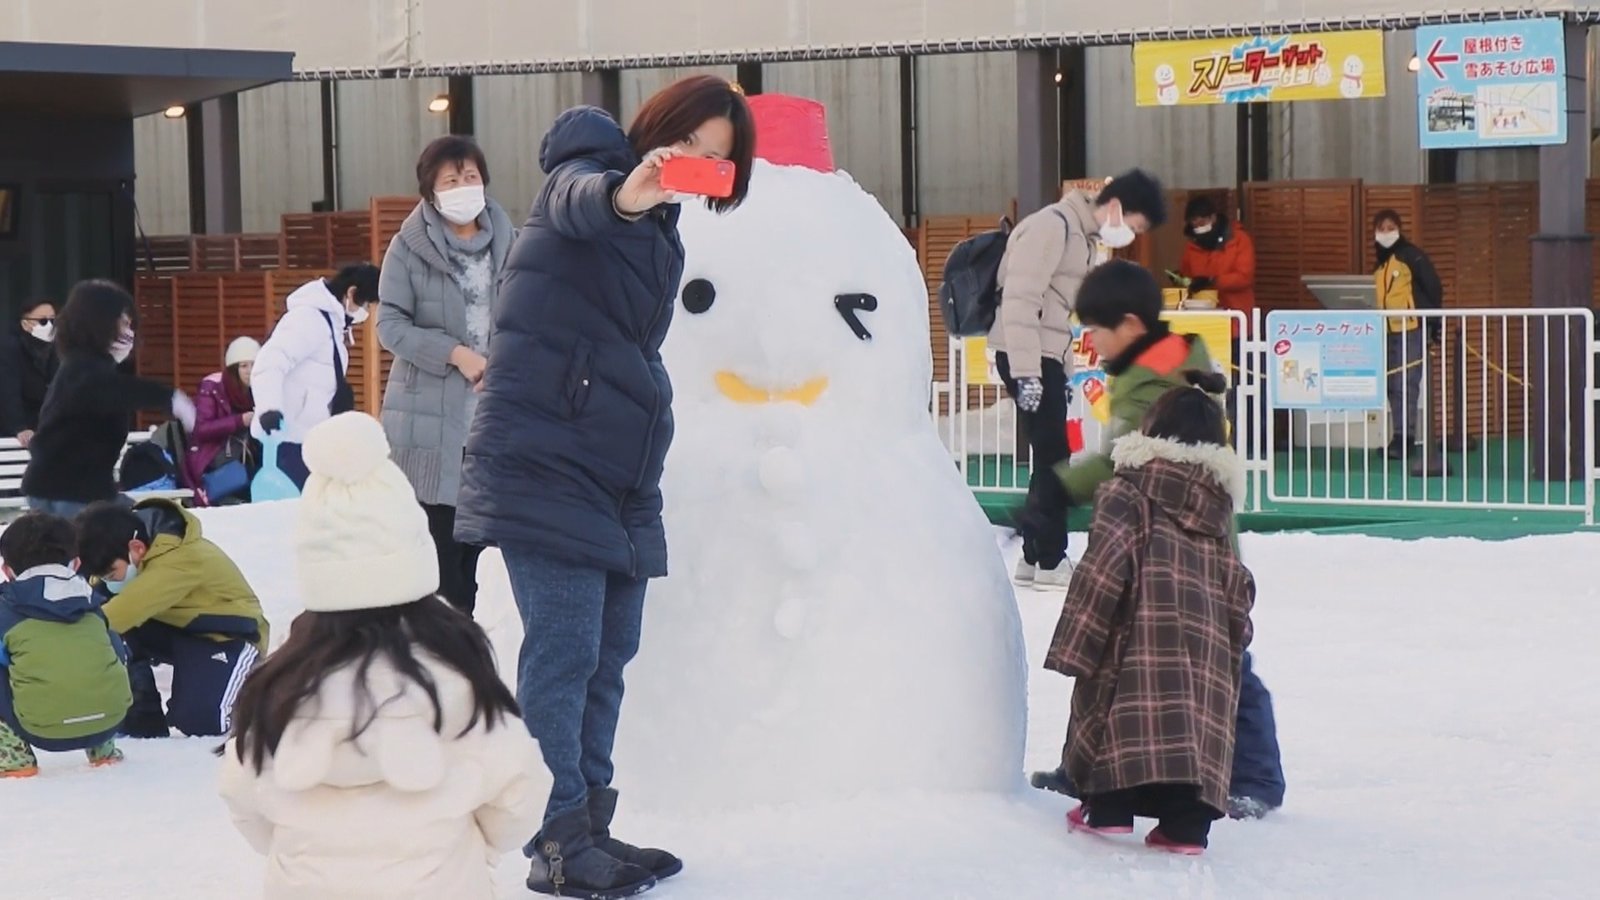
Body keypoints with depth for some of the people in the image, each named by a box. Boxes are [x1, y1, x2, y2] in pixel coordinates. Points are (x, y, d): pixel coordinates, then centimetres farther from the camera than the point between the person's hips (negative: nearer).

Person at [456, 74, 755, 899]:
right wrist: (622, 196, -54)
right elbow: (576, 201, -33)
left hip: (620, 477, 9)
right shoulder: (590, 176, -7)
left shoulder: (659, 228, 19)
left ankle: (590, 830, 19)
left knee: (606, 661, 11)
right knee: (564, 657, -10)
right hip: (545, 465, -9)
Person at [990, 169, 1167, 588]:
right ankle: (1050, 562, -1)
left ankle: (1034, 558, 17)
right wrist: (1026, 373, -23)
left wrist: (1064, 373, 18)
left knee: (1050, 457, 11)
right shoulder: (1053, 225, -15)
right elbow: (1020, 298, -21)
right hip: (1025, 354, -10)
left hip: (1047, 354, 10)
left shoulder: (1087, 238, 16)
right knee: (1052, 455, -7)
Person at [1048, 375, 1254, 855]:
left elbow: (1102, 570, -8)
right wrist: (1231, 647, 27)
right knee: (1197, 720, 4)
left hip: (1142, 639, -5)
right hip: (1206, 648, 5)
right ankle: (1186, 821, -1)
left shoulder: (1130, 492, 1)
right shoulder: (1218, 506, 19)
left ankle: (1109, 806, 3)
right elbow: (1237, 592, 19)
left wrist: (1073, 644, -7)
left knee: (1130, 716, 3)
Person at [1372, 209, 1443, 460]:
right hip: (1387, 332, 8)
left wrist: (1435, 324, -9)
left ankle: (1404, 438, -10)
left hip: (1411, 329, -8)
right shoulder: (1379, 263, 16)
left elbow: (1434, 288, -6)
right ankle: (1400, 438, 13)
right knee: (1393, 386, 8)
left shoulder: (1412, 256, -5)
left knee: (1406, 384, -11)